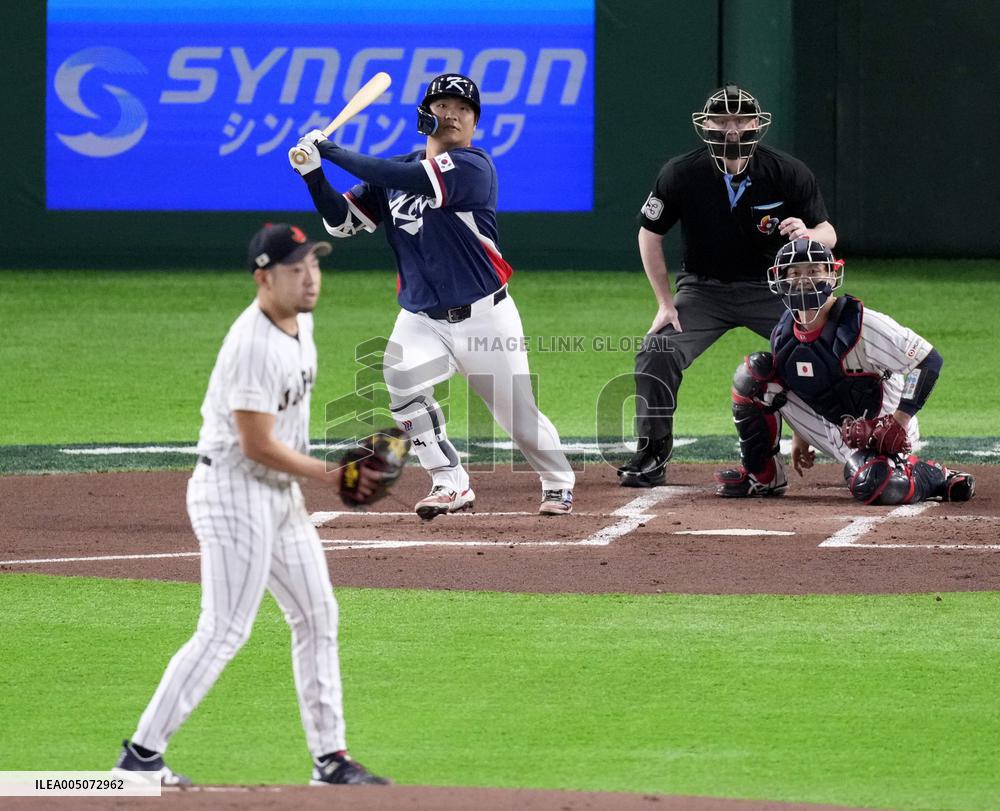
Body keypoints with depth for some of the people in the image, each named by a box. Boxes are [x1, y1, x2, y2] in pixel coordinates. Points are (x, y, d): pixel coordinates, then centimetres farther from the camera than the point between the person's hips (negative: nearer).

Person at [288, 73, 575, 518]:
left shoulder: (474, 167, -15)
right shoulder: (396, 172, 6)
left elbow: (408, 179, -28)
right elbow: (342, 221, 5)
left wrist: (332, 151, -24)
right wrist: (313, 173, -12)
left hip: (483, 316, -4)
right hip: (421, 319, 4)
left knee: (518, 413, 4)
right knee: (400, 380, -25)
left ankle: (558, 483, 33)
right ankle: (451, 485, -14)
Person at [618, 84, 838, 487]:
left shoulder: (790, 174, -16)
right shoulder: (680, 174, -14)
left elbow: (829, 235, -8)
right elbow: (649, 234, 0)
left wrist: (806, 234, -33)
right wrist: (665, 302, -5)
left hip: (772, 287, 0)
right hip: (703, 288, 0)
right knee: (657, 355, -17)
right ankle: (651, 457, 0)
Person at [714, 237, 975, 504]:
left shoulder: (861, 324, -25)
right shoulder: (784, 334, -3)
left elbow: (929, 361, -23)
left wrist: (900, 422, -26)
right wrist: (800, 435, 14)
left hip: (879, 429, -6)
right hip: (835, 430, 6)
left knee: (874, 487, -38)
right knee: (754, 373, -6)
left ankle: (935, 477, -3)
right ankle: (763, 475, 4)